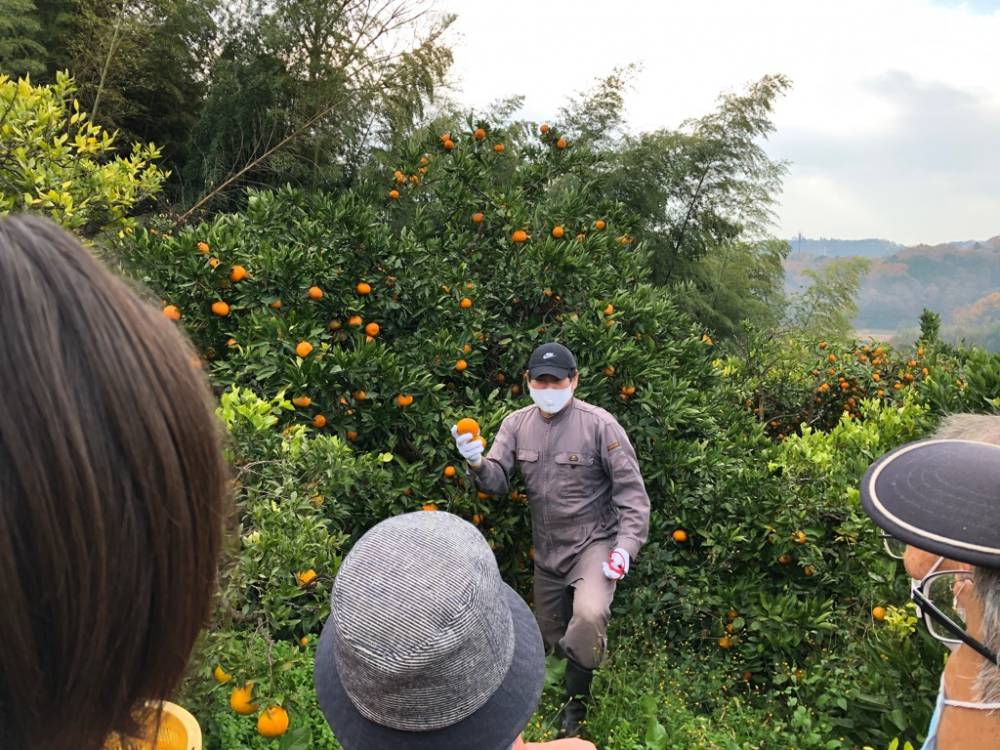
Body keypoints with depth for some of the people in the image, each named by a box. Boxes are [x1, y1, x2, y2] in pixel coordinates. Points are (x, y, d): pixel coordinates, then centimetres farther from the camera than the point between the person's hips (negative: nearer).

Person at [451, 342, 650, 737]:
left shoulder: (599, 424, -15)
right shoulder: (516, 424, -2)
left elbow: (631, 491, -12)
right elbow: (498, 481, -7)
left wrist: (625, 547, -20)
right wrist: (478, 463, -29)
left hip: (594, 542, -4)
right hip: (546, 550, 5)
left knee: (589, 616, -30)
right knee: (552, 639, 16)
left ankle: (575, 705, -4)